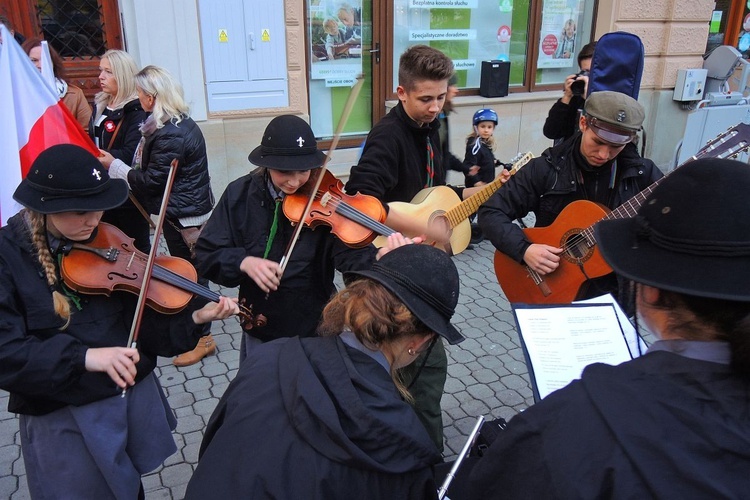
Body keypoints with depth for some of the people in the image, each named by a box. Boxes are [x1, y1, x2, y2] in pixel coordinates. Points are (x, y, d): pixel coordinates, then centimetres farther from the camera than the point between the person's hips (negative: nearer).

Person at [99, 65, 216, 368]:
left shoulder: (170, 135, -24)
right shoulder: (180, 123, 8)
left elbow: (151, 180, -19)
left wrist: (114, 166, -7)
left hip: (183, 215, -10)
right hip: (186, 209, 10)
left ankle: (203, 339, 16)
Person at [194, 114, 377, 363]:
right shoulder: (241, 194, -8)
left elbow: (352, 257, -27)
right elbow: (206, 255, -6)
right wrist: (243, 262, -26)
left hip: (316, 328, -1)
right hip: (259, 331, 2)